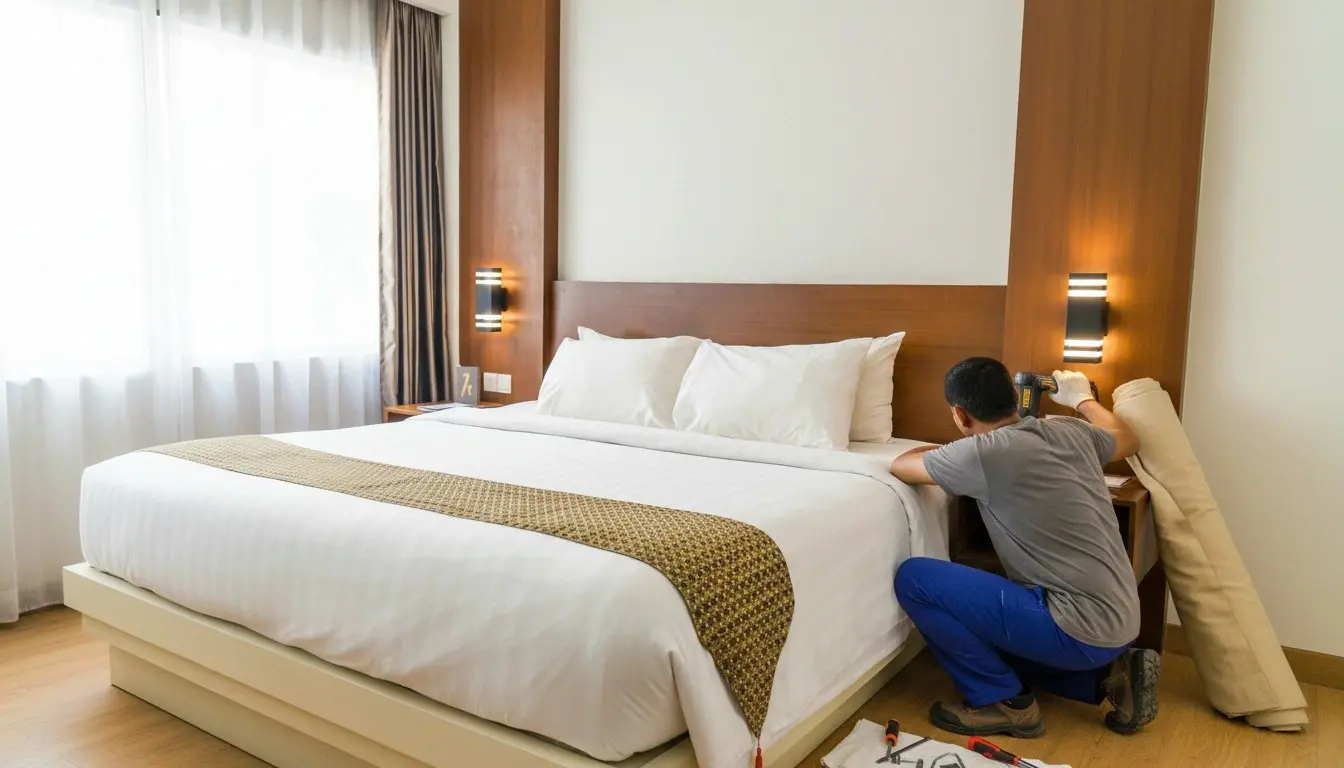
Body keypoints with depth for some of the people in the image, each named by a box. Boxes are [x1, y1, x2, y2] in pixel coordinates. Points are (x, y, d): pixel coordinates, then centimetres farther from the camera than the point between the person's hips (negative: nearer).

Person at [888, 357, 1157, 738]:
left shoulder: (984, 452, -17)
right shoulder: (1072, 431, 5)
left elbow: (899, 465, 1)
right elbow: (1129, 441, 28)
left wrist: (945, 450, 19)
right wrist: (1082, 398, 42)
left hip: (1082, 628, -9)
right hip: (1120, 619, 9)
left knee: (914, 579, -10)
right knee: (990, 637, 30)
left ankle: (1005, 701, 2)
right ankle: (1110, 670, 15)